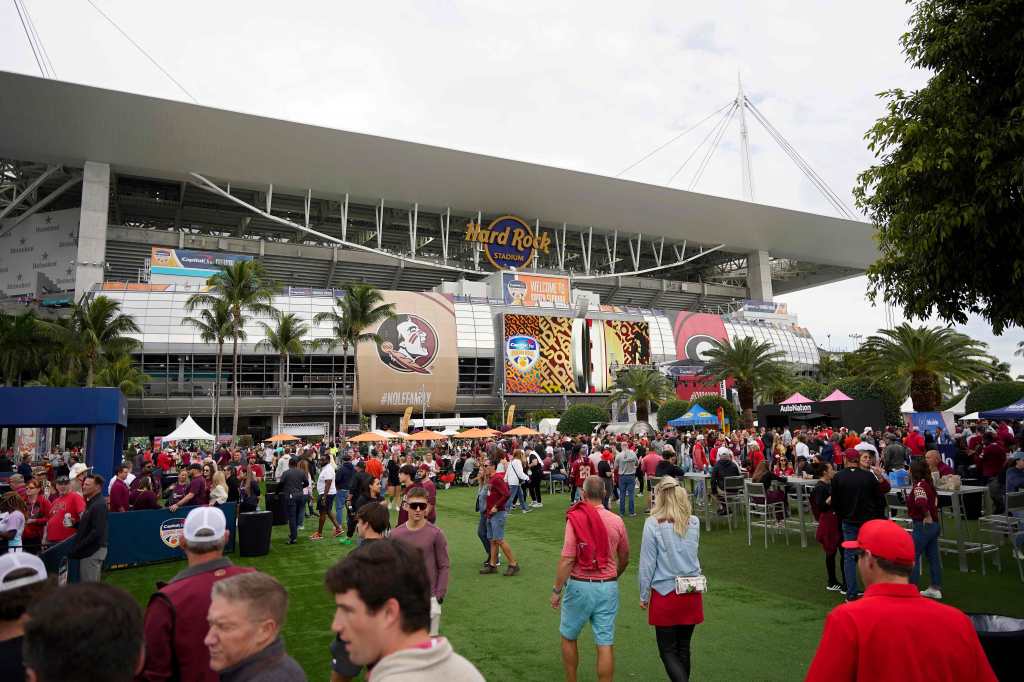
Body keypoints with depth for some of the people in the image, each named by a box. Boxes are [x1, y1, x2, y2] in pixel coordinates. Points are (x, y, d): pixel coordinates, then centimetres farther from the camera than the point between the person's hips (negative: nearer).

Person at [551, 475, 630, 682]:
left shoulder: (574, 519, -13)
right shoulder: (616, 521, -3)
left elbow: (567, 559, -17)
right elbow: (624, 558, 10)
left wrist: (556, 590, -7)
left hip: (580, 586, -2)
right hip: (608, 587, 2)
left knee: (568, 637, 18)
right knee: (605, 644, 8)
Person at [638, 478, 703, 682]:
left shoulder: (653, 524, -15)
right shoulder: (694, 522, -2)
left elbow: (647, 563, -10)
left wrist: (644, 595, 0)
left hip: (665, 593, -4)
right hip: (692, 592, 5)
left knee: (668, 651, 6)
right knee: (683, 648, 18)